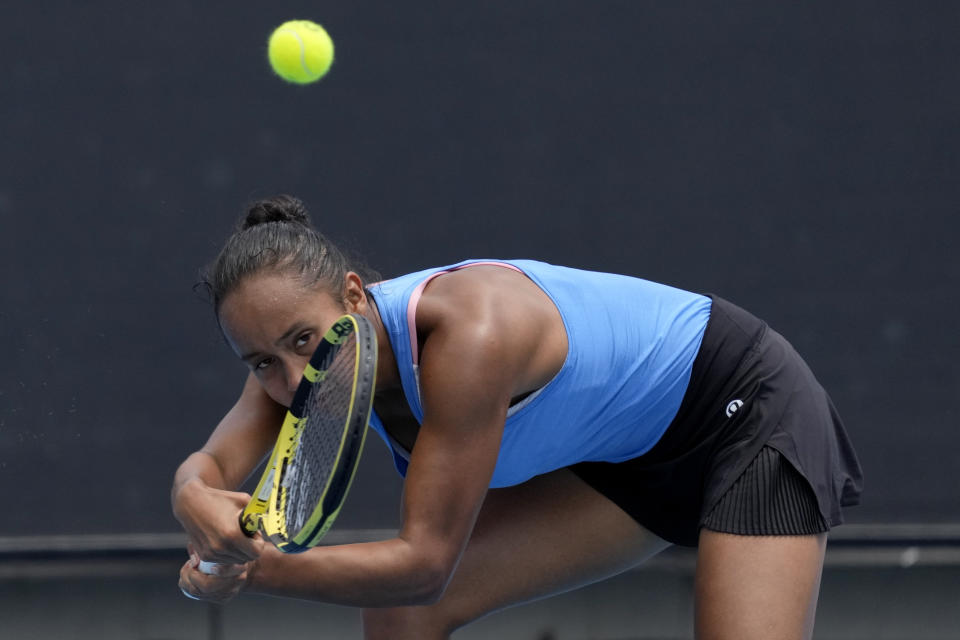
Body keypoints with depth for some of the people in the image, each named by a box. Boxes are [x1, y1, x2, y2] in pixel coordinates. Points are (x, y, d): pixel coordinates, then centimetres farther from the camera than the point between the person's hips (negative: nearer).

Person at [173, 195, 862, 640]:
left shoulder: (467, 336, -38)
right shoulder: (298, 328, -13)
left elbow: (423, 563, -35)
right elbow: (209, 465, -21)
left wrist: (254, 571, -36)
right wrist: (198, 503, -45)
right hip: (630, 450, 8)